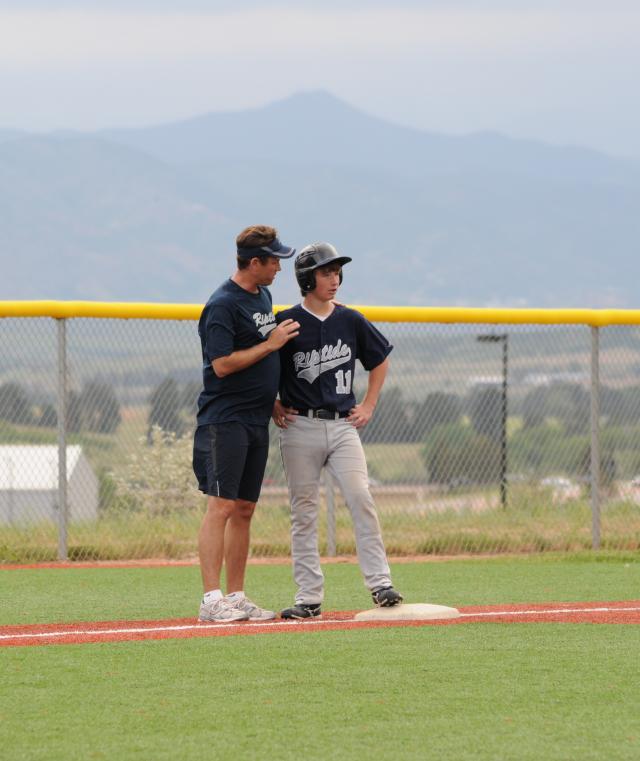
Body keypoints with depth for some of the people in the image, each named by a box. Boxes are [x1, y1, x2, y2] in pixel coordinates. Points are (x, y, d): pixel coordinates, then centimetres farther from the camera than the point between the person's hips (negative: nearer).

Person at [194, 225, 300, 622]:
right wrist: (271, 344, -15)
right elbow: (223, 364, -20)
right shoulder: (223, 305, -14)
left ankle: (236, 597, 13)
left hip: (257, 421, 9)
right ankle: (212, 600, -14)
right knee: (222, 506, -12)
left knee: (245, 509, 9)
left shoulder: (264, 296, 15)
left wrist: (273, 400, 18)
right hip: (226, 421, -9)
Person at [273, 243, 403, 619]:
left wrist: (368, 406, 14)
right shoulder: (287, 323, -3)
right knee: (304, 512, 1)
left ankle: (380, 583, -10)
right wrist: (274, 407, 0)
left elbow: (380, 360, 21)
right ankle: (309, 596, 4)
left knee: (361, 499, -11)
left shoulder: (350, 320, 6)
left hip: (343, 425, 2)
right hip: (301, 427, -2)